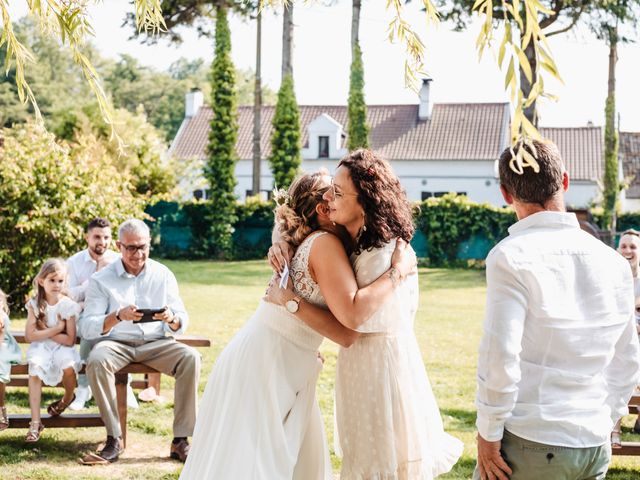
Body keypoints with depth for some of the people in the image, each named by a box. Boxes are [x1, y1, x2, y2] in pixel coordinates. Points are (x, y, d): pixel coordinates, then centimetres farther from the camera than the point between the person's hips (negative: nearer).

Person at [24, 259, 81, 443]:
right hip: (40, 347, 1)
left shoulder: (68, 305, -6)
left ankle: (67, 398, 6)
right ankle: (35, 422, -30)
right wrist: (57, 328, -15)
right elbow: (30, 335, -11)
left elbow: (69, 340, -11)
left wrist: (45, 331, -13)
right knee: (34, 366, -31)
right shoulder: (35, 304, -2)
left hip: (62, 347, -1)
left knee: (69, 366, -32)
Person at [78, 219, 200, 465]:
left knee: (191, 357, -27)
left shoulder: (163, 275, 7)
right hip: (116, 343, -1)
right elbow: (86, 327, -8)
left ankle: (180, 440, -24)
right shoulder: (101, 279, 0)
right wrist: (117, 316, -26)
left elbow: (182, 322, 5)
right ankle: (114, 440, -26)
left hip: (155, 343, 2)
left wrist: (171, 318, -21)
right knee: (96, 360, -35)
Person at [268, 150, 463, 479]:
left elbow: (348, 322, -24)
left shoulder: (382, 257, -26)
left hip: (381, 365, -9)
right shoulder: (355, 242, 1)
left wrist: (289, 301, -19)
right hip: (363, 366, 9)